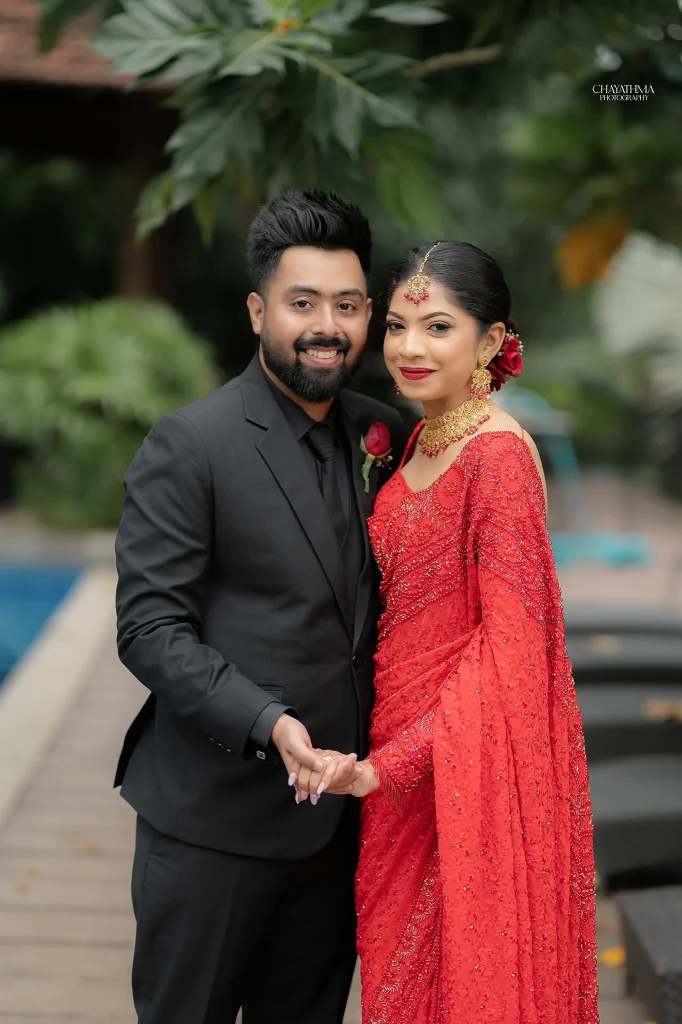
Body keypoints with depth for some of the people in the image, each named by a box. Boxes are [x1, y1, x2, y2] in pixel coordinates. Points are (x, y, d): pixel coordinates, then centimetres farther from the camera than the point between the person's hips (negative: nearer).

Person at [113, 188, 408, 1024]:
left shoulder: (383, 435, 6)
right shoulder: (189, 445, -11)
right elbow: (149, 628, -15)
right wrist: (267, 725, -26)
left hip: (338, 817, 5)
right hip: (215, 820, -5)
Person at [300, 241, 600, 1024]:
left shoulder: (498, 453, -19)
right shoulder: (422, 442, 8)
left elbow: (511, 640, -22)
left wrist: (387, 765, -22)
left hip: (467, 774, -8)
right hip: (403, 765, 8)